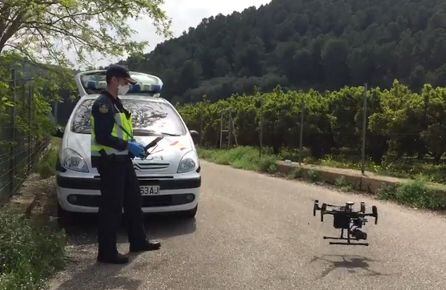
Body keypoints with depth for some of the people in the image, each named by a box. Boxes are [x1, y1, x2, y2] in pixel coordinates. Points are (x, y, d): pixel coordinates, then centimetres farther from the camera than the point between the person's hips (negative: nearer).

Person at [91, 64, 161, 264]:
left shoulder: (116, 104, 17)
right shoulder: (103, 104, -15)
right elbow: (102, 137, -23)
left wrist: (133, 145, 11)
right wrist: (128, 146, -20)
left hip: (121, 160, 10)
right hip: (109, 161, -10)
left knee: (133, 201, 16)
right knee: (111, 207, -5)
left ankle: (138, 241, 29)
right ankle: (106, 252, 5)